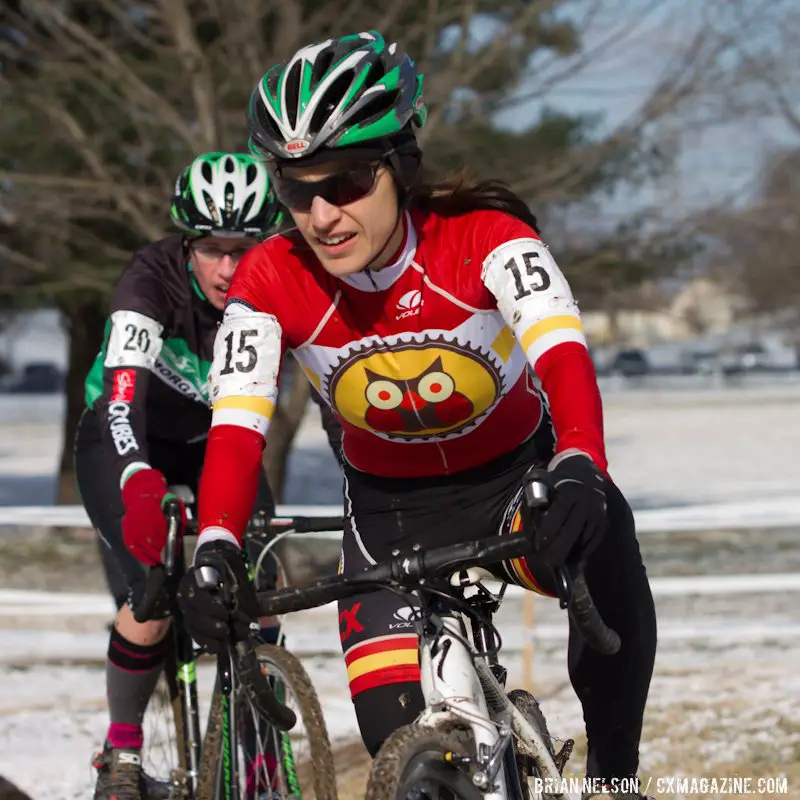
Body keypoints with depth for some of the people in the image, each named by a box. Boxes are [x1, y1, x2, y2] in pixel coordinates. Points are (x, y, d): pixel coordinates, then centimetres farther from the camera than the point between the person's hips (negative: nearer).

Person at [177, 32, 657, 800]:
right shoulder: (271, 282, -20)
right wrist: (215, 547, -46)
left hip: (517, 475, -1)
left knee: (603, 547, -35)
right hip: (392, 510, 2)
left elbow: (561, 348, -41)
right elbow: (236, 426, -27)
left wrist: (578, 470, -61)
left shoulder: (483, 237, -26)